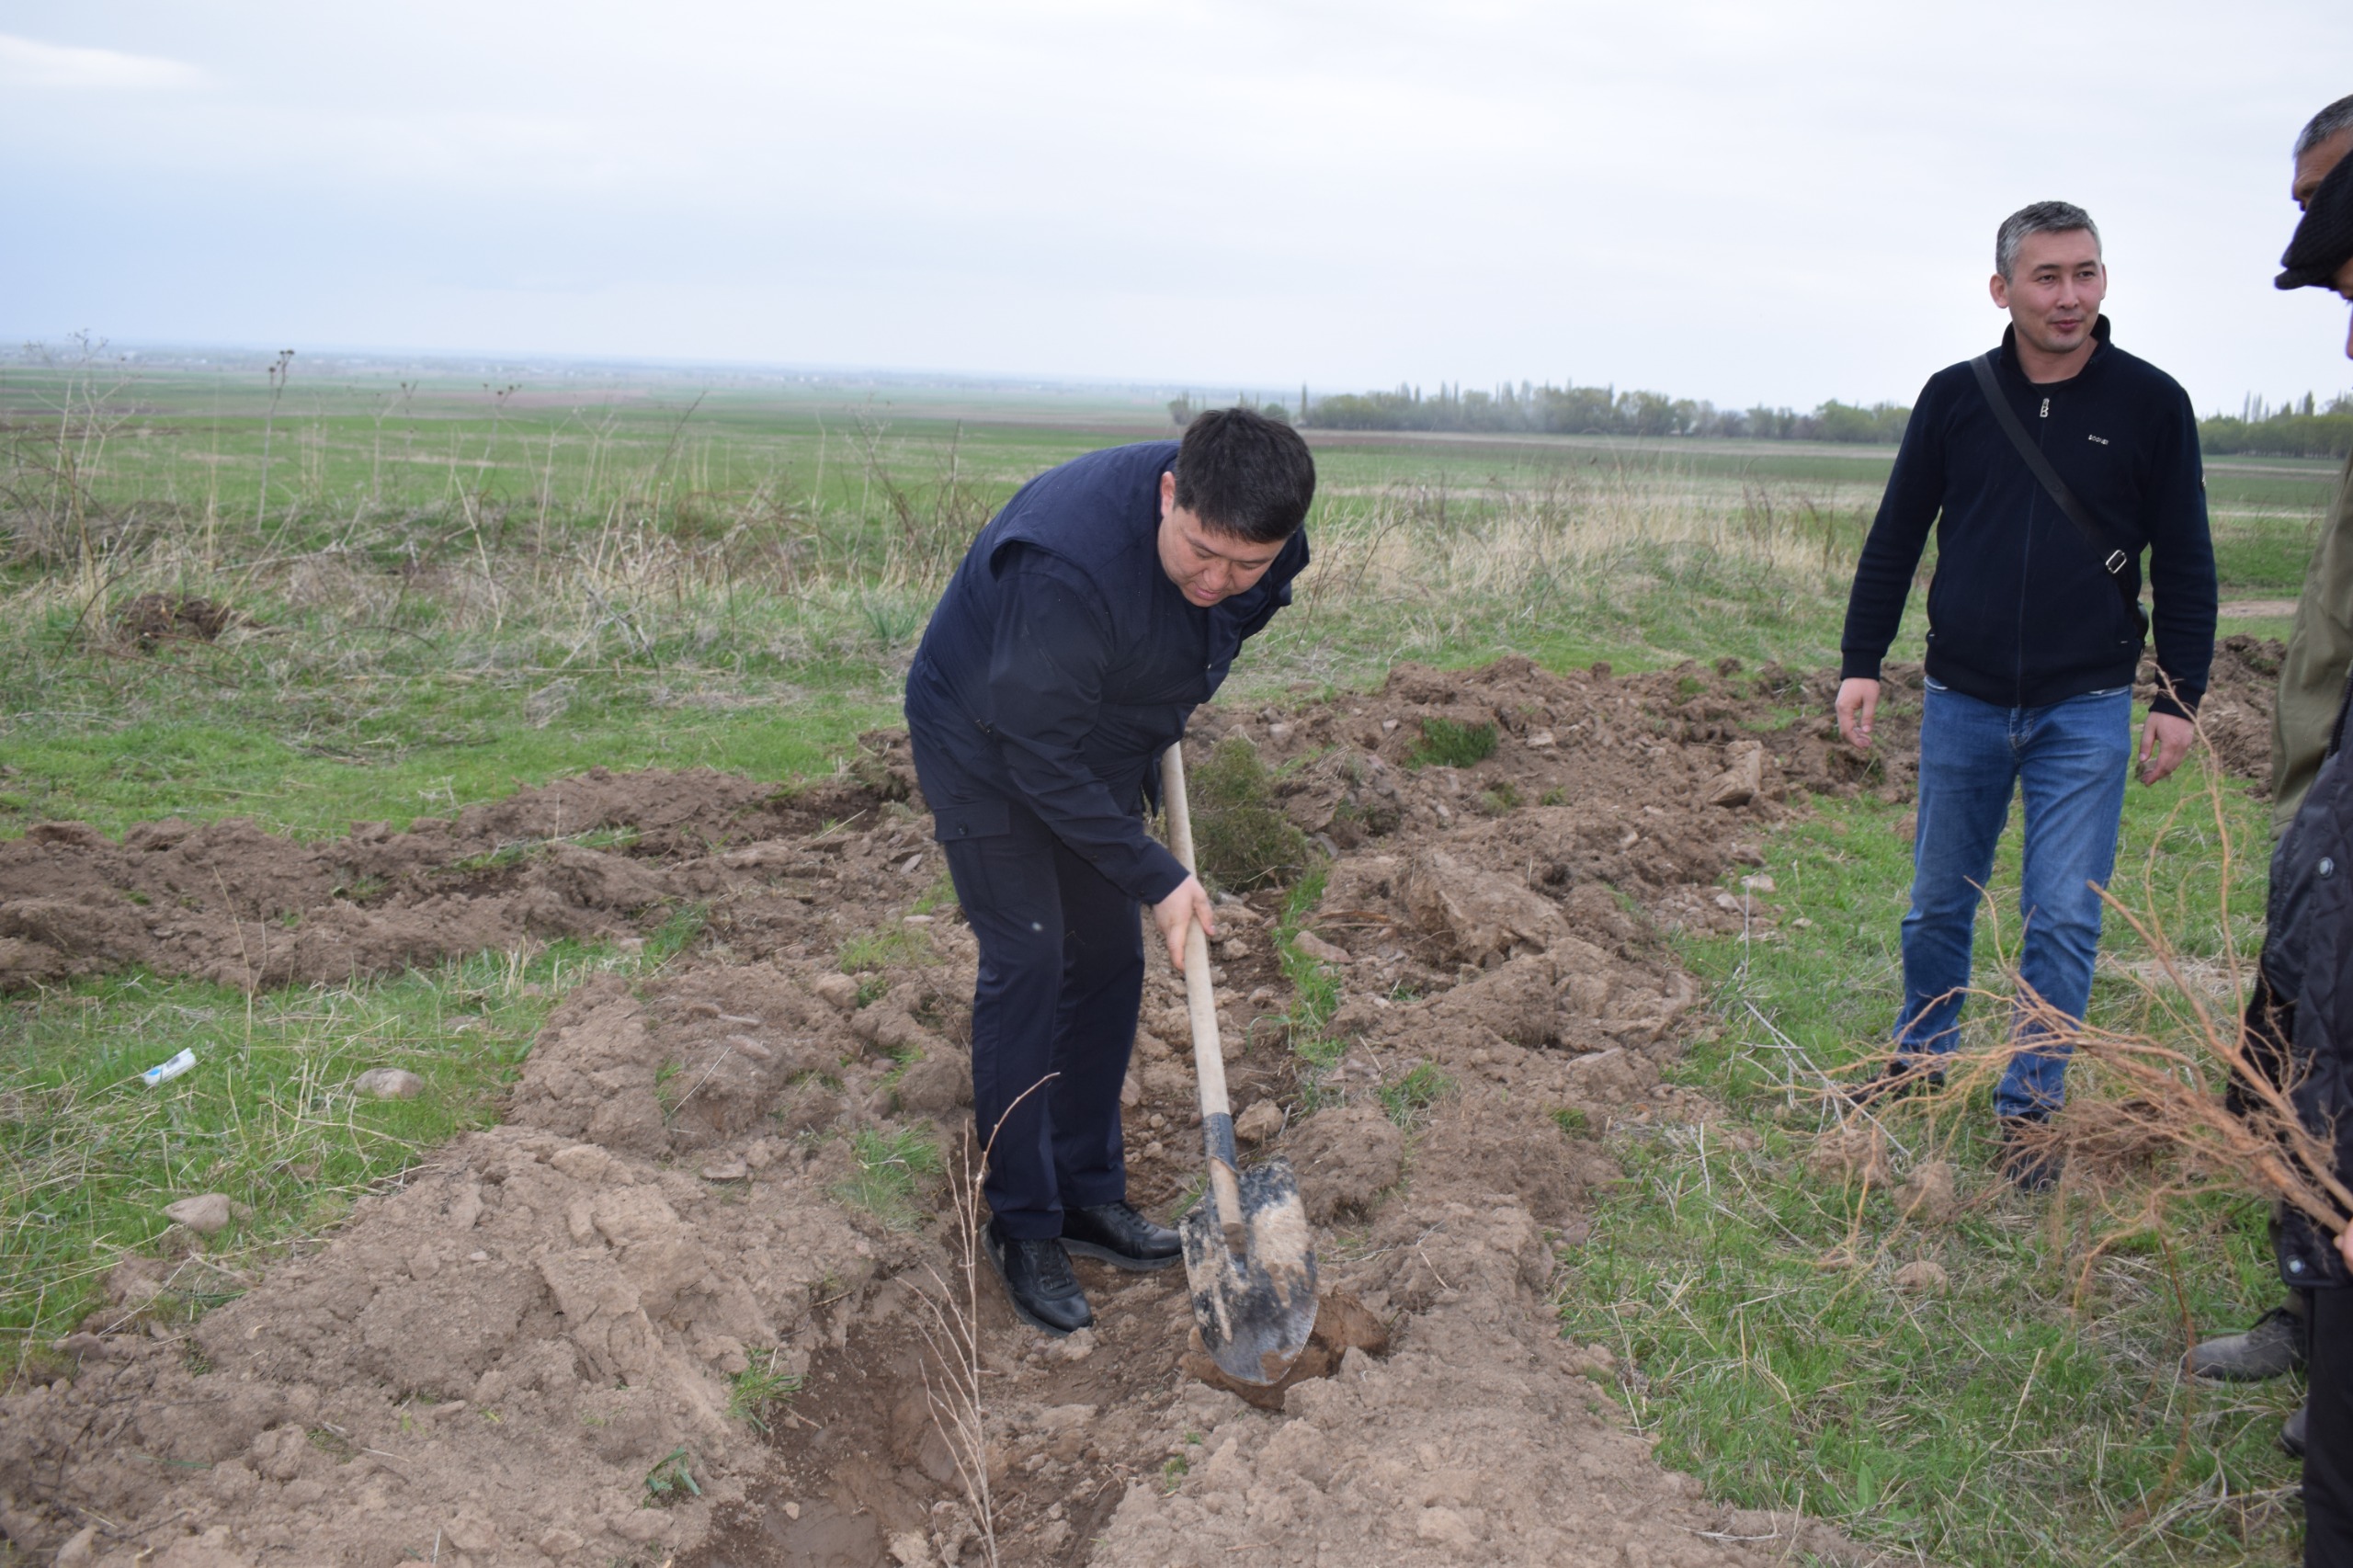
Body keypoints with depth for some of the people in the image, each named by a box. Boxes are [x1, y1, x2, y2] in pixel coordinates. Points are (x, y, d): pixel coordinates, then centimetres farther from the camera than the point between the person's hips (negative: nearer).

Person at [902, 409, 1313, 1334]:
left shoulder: (1265, 546, -19)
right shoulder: (1068, 563, -40)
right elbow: (1039, 754, -33)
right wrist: (1154, 877, -27)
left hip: (1100, 749, 7)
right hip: (988, 746, -6)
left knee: (1110, 961, 7)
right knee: (1026, 962, -10)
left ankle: (1089, 1195, 21)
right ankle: (1021, 1227, 2)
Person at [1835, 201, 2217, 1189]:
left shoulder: (2151, 403, -2)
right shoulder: (1955, 398, 1)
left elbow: (2185, 564, 2)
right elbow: (1894, 538, 7)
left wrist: (2178, 698, -1)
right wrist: (1862, 661, 2)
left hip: (2085, 711, -2)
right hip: (1961, 702, 2)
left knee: (2064, 919, -1)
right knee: (1939, 905, 12)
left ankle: (2028, 1110, 13)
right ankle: (1921, 1064, 31)